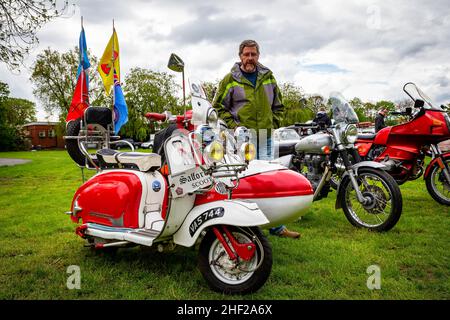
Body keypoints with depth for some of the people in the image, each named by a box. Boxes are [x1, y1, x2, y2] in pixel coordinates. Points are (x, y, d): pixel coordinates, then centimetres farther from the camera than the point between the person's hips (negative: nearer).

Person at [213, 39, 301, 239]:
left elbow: (278, 105, 23)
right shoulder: (230, 80, 3)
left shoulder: (268, 77, 15)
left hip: (265, 139, 4)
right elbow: (218, 106, 4)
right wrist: (233, 125, -6)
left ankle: (277, 226, 16)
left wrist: (274, 124, 10)